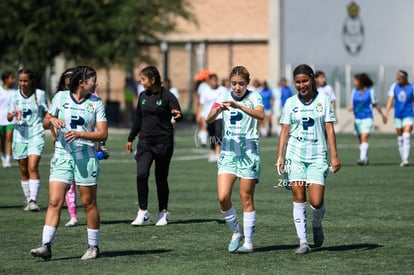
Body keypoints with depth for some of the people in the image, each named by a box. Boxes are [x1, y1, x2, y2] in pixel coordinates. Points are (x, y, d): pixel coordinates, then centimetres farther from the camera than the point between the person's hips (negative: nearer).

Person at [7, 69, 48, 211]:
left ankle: (34, 200, -22)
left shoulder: (40, 94, -1)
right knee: (23, 170, 7)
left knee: (33, 167, -17)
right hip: (20, 135, 3)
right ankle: (28, 200, 17)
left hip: (36, 135, -3)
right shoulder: (15, 95, 4)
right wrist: (13, 114, -15)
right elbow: (9, 118, 8)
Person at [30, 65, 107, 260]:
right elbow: (45, 123, 14)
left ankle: (93, 246, 16)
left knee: (89, 203, 4)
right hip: (62, 156, 1)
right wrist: (52, 120, -9)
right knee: (54, 202, -8)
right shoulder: (60, 97, 5)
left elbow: (103, 134, -3)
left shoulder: (96, 103, 3)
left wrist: (79, 134, -17)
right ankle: (46, 246, -12)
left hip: (86, 157, -1)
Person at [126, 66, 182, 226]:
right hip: (145, 142, 4)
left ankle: (163, 213, 19)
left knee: (161, 179, 4)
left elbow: (177, 113, -15)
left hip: (163, 142, -4)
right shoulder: (143, 96, 10)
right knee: (141, 174, -13)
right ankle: (143, 213, -10)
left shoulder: (167, 96, -7)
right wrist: (130, 139, 23)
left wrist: (177, 115, -38)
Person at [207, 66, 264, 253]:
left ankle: (248, 242, 8)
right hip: (228, 151, 3)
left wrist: (238, 106, -35)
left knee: (246, 198, 0)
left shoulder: (253, 97, -2)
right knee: (223, 197, -8)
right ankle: (236, 233, 13)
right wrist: (218, 110, -27)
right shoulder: (224, 97, 7)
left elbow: (260, 115, -23)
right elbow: (209, 119, -5)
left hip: (249, 151, -3)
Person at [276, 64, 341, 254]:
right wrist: (280, 156, -1)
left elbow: (329, 129, 1)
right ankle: (303, 242, -2)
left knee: (316, 202, -8)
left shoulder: (323, 100, 2)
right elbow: (285, 130, 8)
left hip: (317, 156, -1)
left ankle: (317, 225, 24)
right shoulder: (291, 103, 6)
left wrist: (334, 156, -4)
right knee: (298, 198, -6)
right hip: (295, 155, 1)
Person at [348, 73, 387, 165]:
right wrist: (350, 107, -12)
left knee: (364, 138, -18)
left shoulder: (370, 91, -4)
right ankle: (365, 159, 23)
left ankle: (362, 159, -27)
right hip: (357, 118, 5)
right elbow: (352, 104, 12)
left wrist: (382, 115, 13)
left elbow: (375, 104, 6)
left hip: (367, 118, -5)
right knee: (360, 140, 10)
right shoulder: (354, 92, 7)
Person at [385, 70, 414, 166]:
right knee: (400, 138, 7)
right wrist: (387, 112, -16)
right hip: (398, 115, 4)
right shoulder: (394, 87, 4)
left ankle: (405, 159, -21)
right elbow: (390, 100, -2)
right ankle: (403, 159, 17)